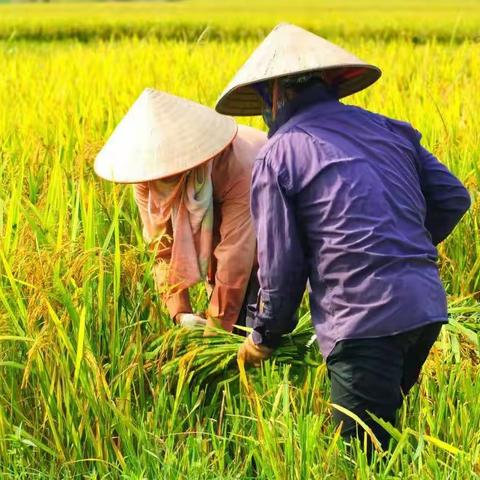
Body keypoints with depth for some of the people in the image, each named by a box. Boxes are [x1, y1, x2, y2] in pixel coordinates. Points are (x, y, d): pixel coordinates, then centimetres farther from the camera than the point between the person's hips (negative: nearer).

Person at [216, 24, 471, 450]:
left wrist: (264, 338, 14)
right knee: (388, 424, 23)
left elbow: (280, 266, -1)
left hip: (365, 320, -7)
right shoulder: (388, 128, 16)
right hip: (428, 307, 7)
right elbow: (454, 199, 16)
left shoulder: (277, 156, -1)